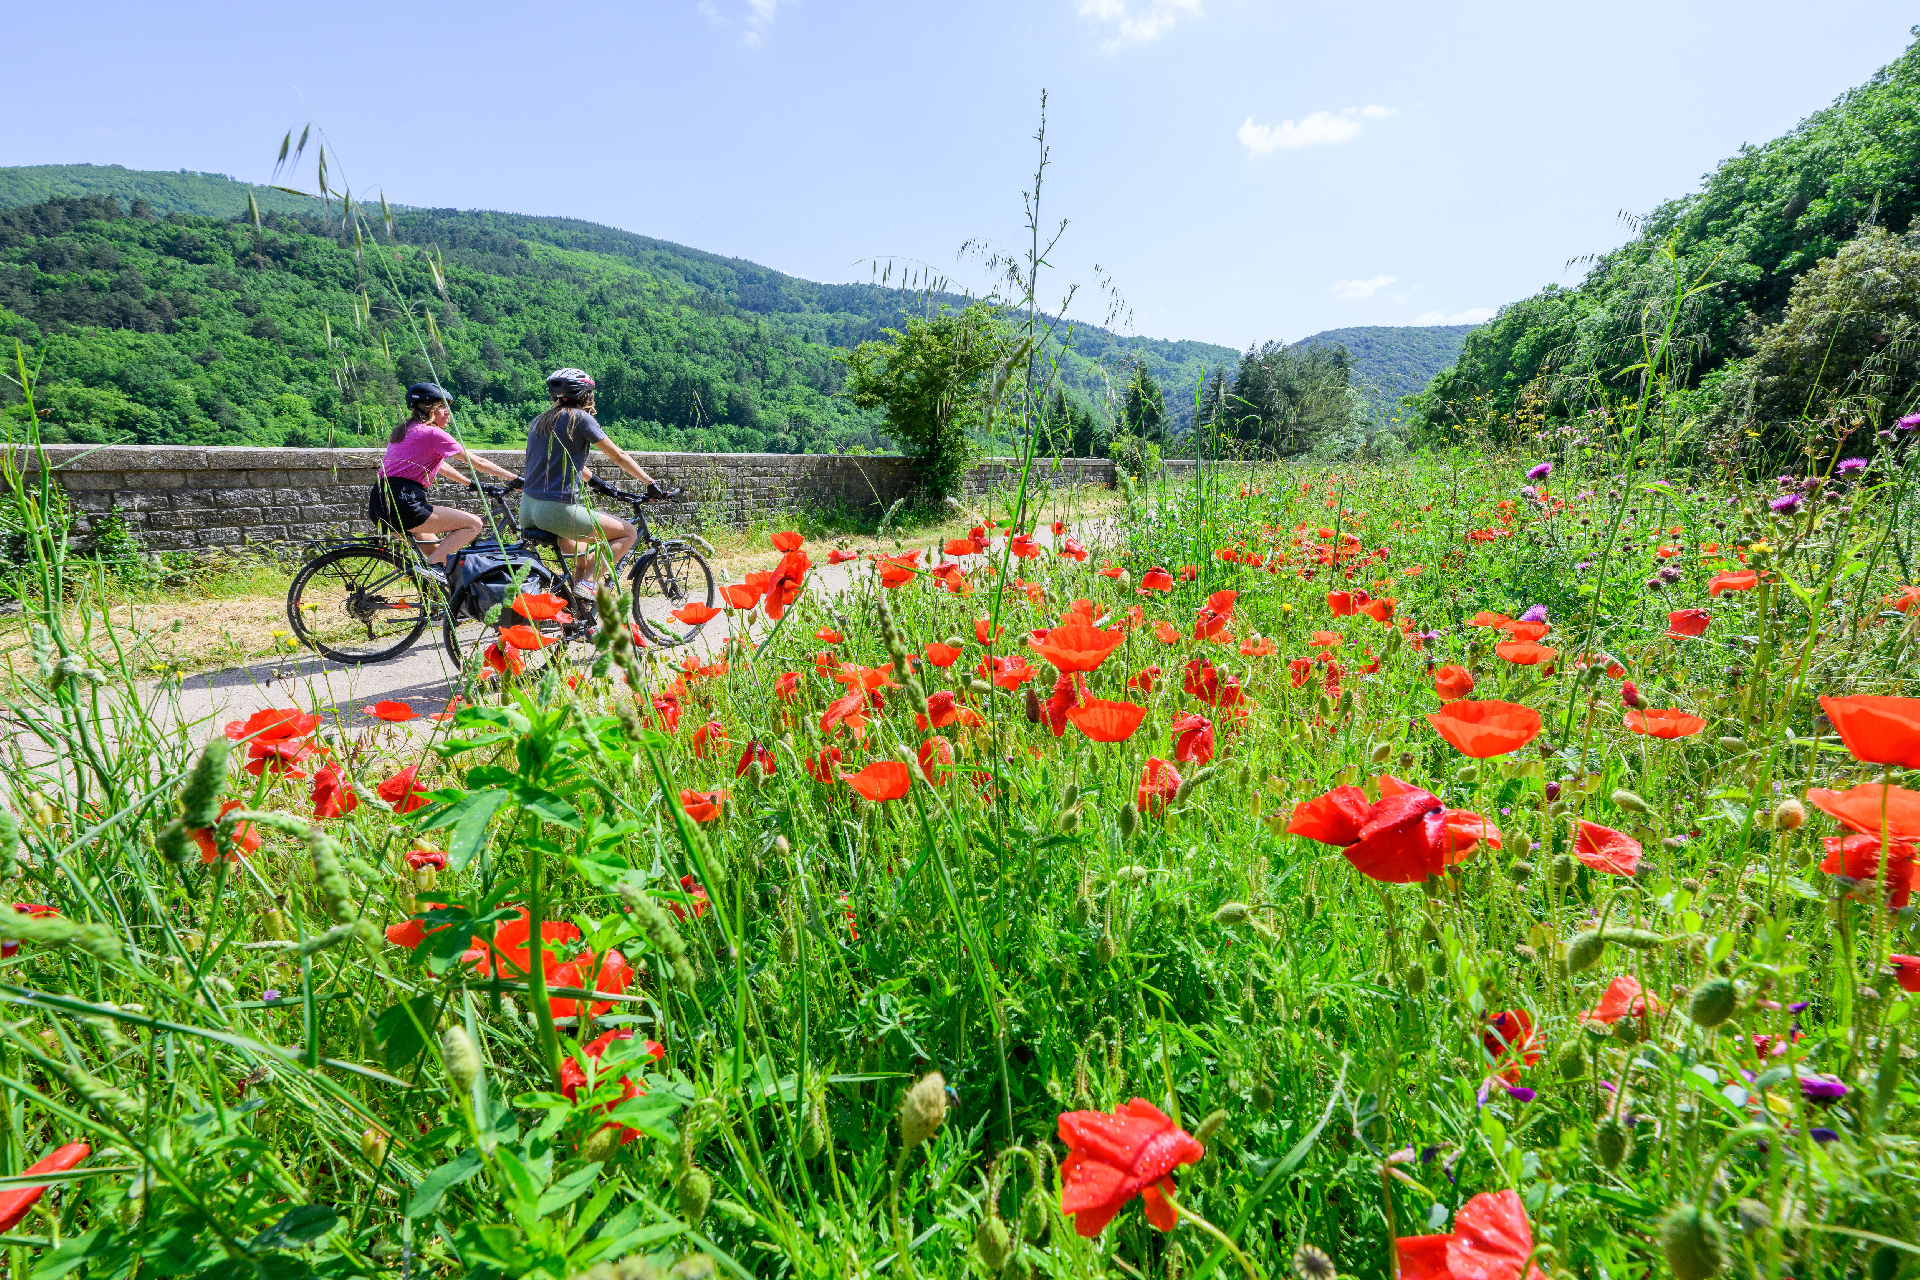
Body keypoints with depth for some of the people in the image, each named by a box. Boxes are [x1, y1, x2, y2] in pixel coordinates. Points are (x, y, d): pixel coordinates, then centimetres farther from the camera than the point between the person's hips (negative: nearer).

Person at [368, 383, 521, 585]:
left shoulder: (407, 430, 21)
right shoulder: (432, 433, -6)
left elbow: (437, 464, 32)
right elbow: (476, 462, -5)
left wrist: (471, 483, 37)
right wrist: (515, 479, 1)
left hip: (380, 506, 10)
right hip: (402, 505, -10)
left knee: (434, 549, 29)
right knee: (473, 524, -6)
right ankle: (432, 565, -15)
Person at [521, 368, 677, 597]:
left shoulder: (538, 422, 19)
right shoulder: (580, 418, -4)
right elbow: (619, 456, -1)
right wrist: (652, 483, 6)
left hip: (527, 512, 8)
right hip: (557, 510, -8)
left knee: (583, 557, 30)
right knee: (628, 533, 7)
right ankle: (589, 583, -7)